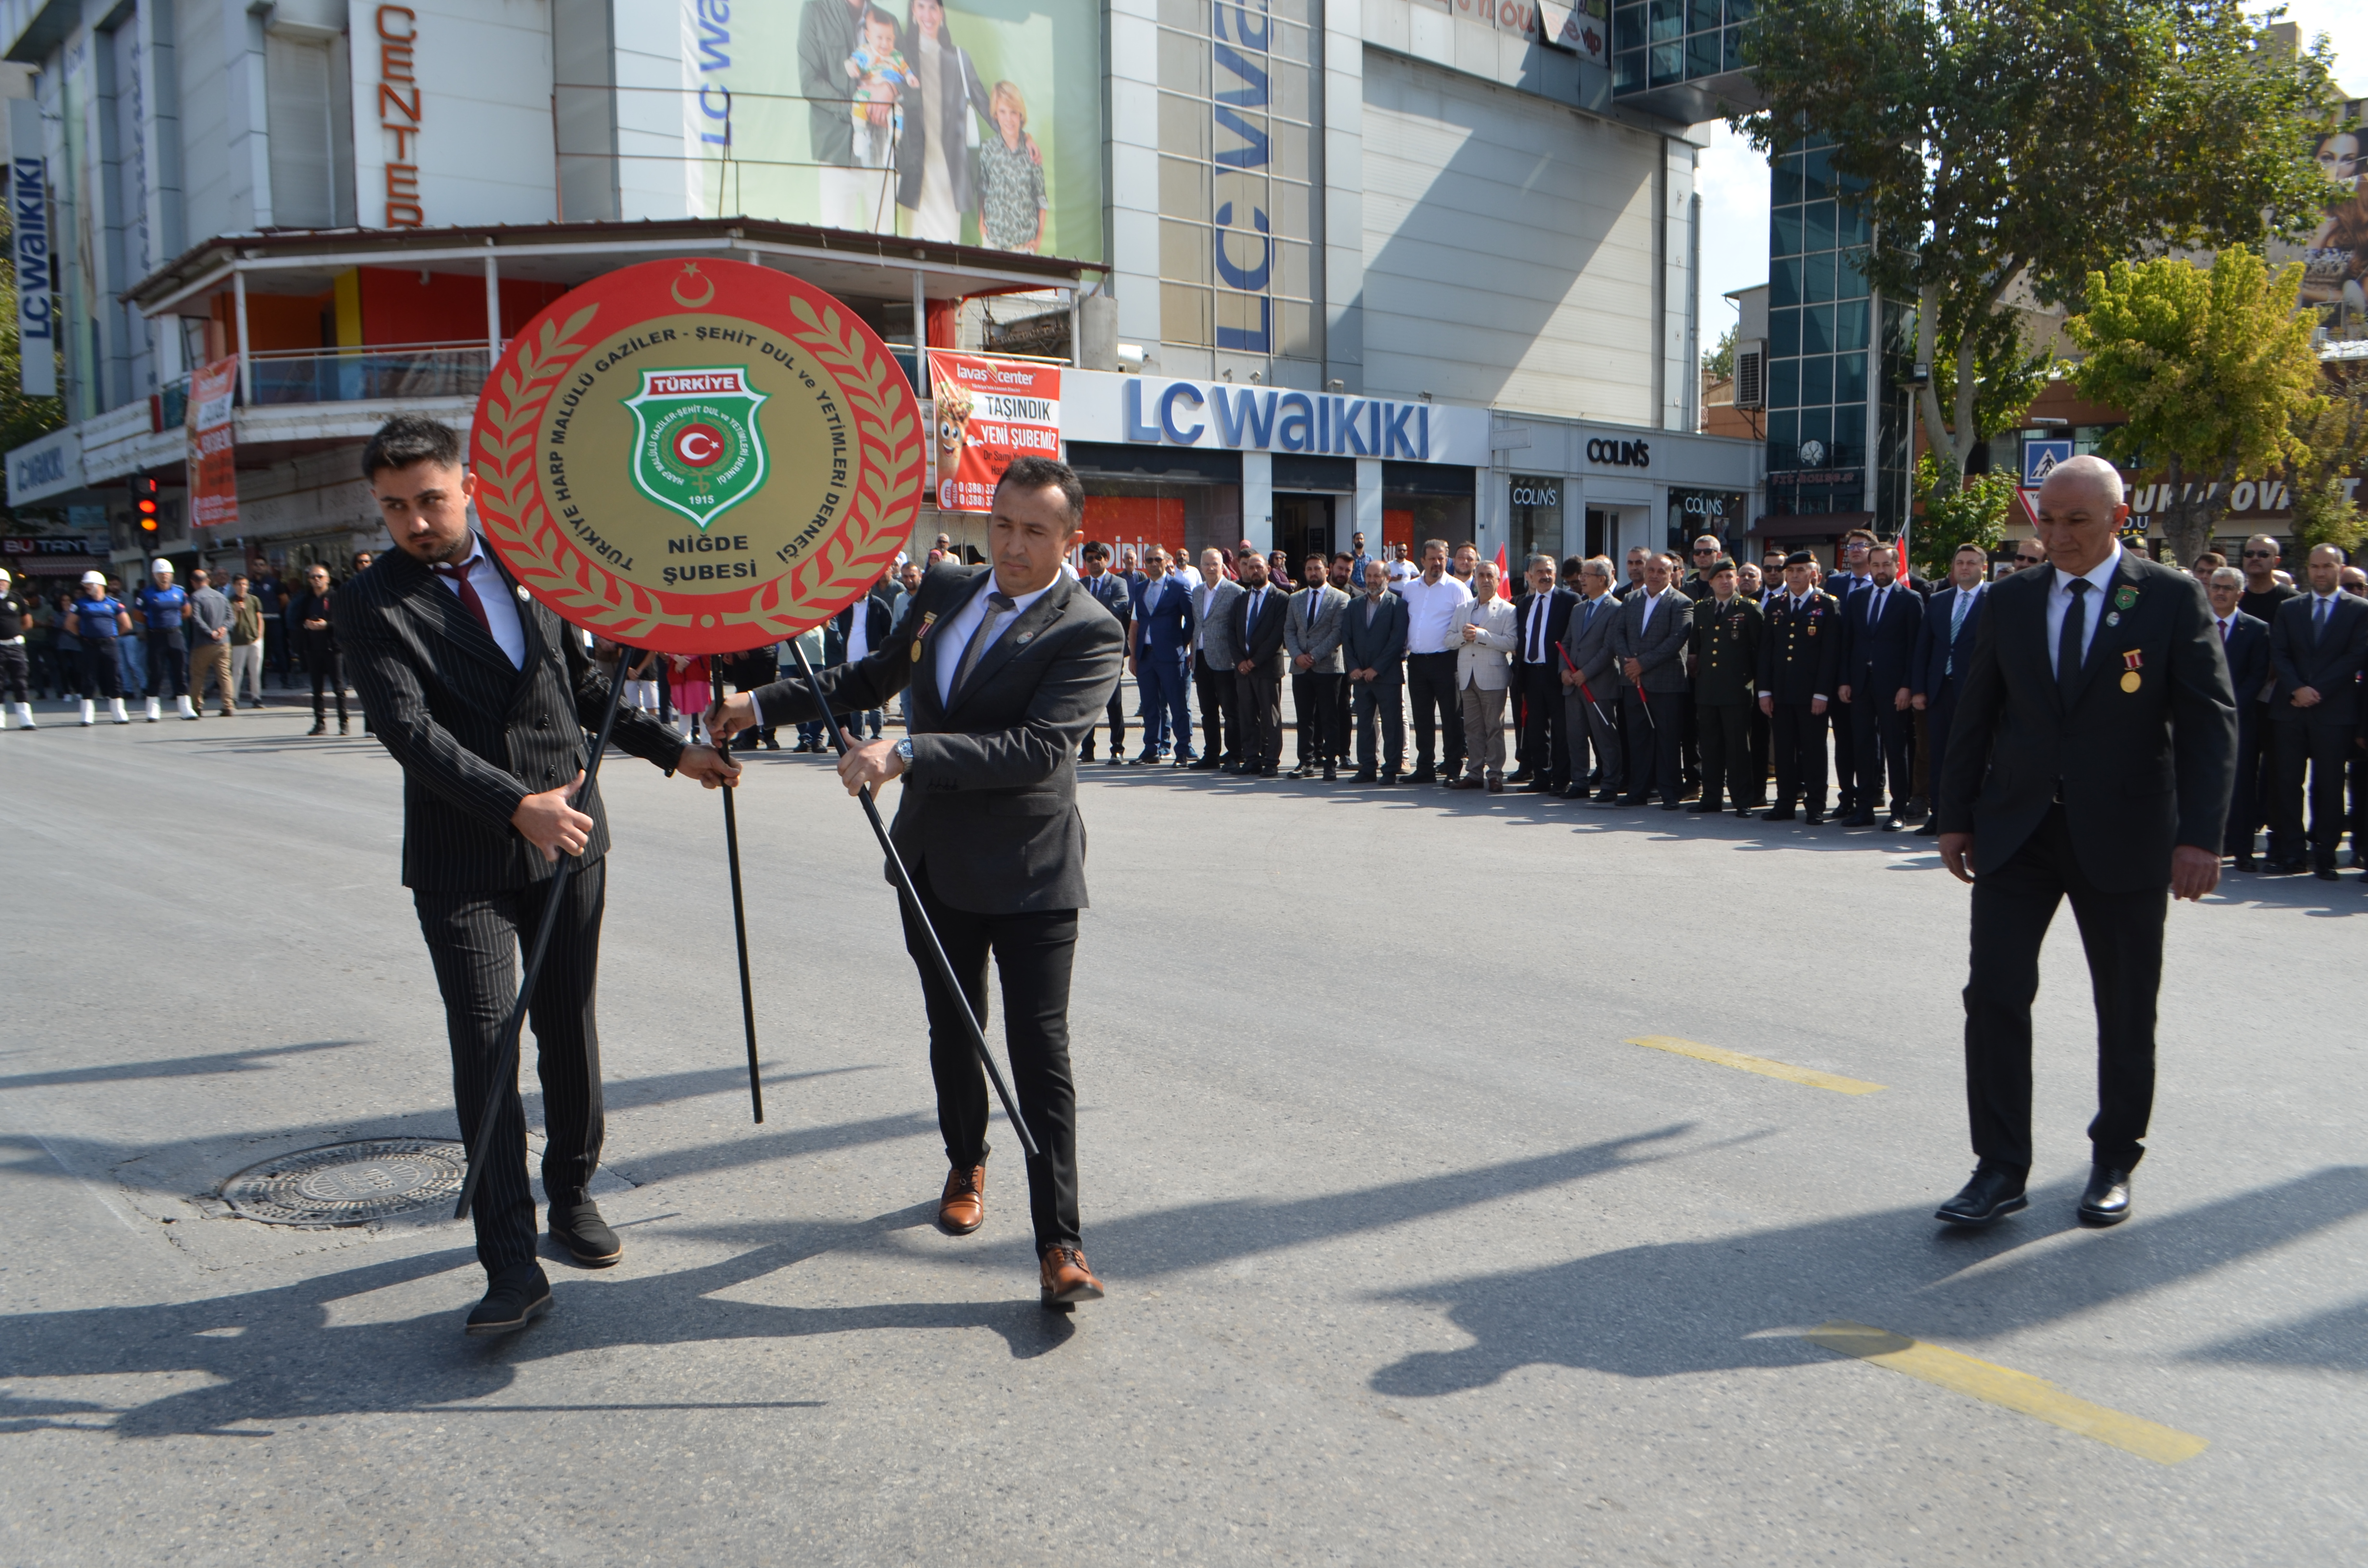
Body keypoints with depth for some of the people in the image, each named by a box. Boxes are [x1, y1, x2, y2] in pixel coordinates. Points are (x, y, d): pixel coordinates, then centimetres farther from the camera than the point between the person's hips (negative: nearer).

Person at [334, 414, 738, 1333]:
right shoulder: (370, 607, -6)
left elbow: (583, 686, 19)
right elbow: (411, 733, -18)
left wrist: (673, 753, 15)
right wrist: (518, 806, -30)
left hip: (569, 840, 4)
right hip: (462, 861, -4)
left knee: (570, 1036, 13)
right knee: (485, 1053, -5)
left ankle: (572, 1195, 33)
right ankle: (512, 1267, 0)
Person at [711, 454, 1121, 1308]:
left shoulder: (1090, 635, -14)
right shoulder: (946, 592, 7)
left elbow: (1038, 748, -27)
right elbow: (876, 676, 21)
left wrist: (906, 752, -34)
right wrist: (763, 703, 13)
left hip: (1028, 876, -6)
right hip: (934, 862, 6)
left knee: (1040, 1054, -6)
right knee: (952, 1032, 20)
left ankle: (1060, 1246, 0)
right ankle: (966, 1165, 43)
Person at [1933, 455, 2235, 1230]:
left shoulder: (2173, 597, -3)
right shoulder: (2009, 600, 5)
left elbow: (2210, 721, -6)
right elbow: (1975, 714, 9)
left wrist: (2200, 835, -14)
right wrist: (1956, 816, 6)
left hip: (2123, 836, -2)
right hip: (2016, 830, 2)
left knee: (2126, 1012, 10)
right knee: (1994, 993, -5)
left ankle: (2114, 1165, 27)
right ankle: (2000, 1169, 3)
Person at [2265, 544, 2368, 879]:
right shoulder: (2289, 608, 12)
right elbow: (2278, 654, 5)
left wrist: (2316, 691, -11)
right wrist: (2297, 688, -11)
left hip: (2334, 711, -2)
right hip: (2290, 708, 2)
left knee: (2329, 786, 0)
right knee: (2287, 782, 2)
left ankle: (2324, 855, 6)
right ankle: (2288, 853, 7)